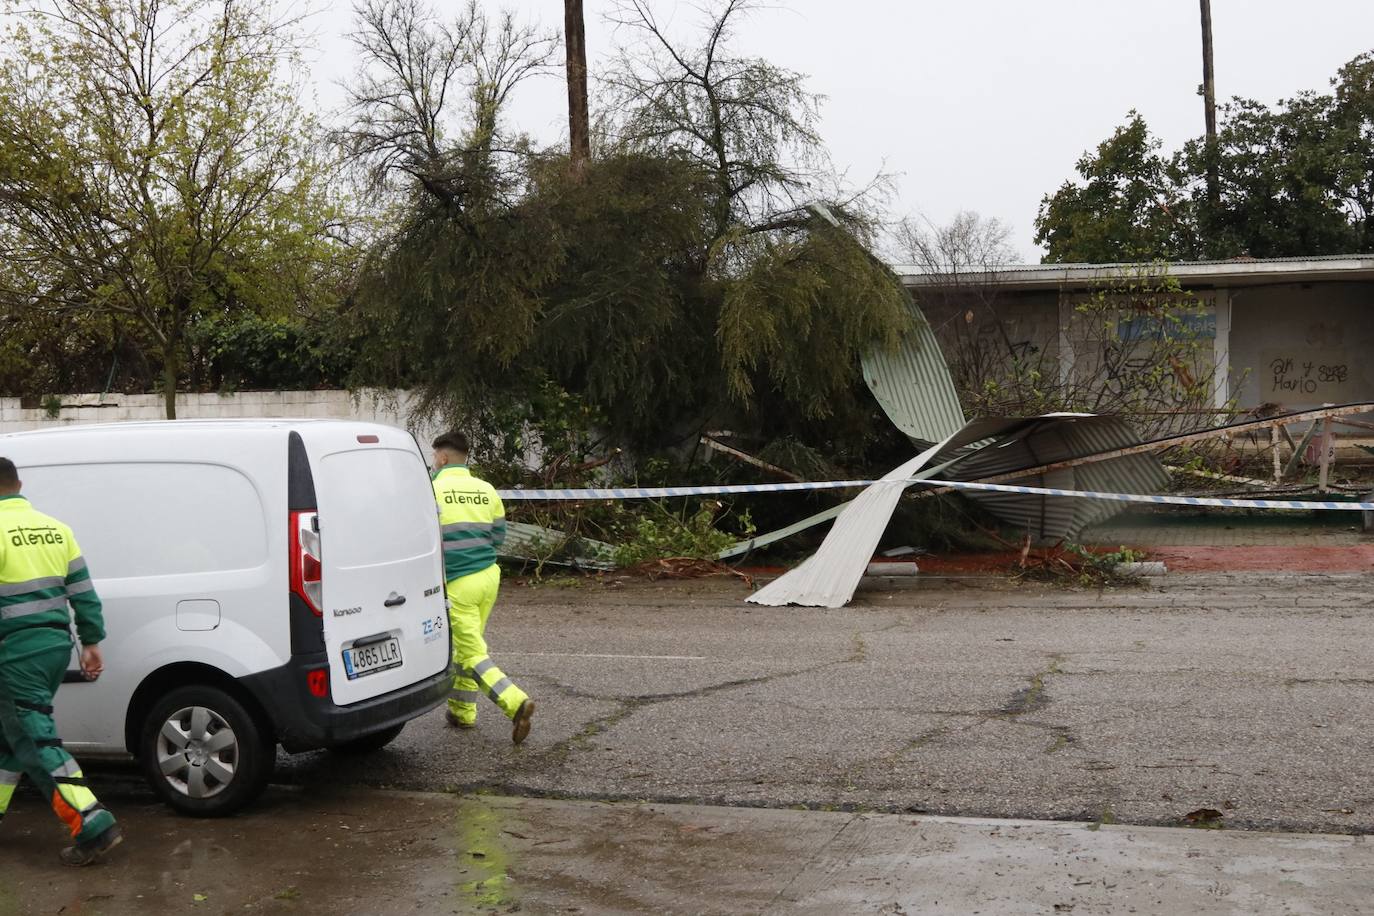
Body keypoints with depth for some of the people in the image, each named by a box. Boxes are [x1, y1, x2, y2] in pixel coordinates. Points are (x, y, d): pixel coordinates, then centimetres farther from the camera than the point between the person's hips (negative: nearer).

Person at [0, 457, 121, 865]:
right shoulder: (55, 529, 10)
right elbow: (83, 591, 11)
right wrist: (92, 641, 16)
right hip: (56, 643, 8)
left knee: (36, 742, -6)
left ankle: (93, 827, -12)